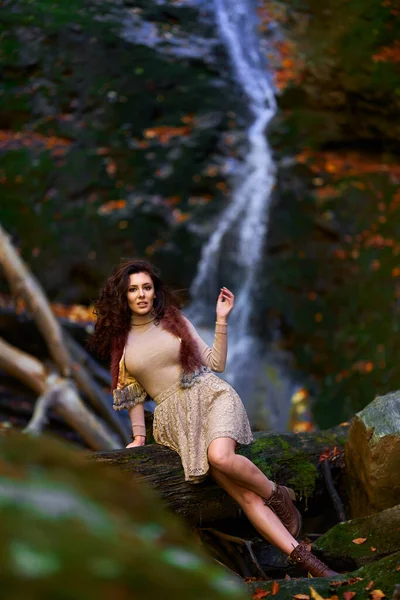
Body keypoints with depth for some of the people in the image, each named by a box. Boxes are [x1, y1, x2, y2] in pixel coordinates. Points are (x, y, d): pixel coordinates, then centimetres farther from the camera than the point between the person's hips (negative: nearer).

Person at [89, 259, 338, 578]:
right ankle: (304, 558, -19)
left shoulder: (175, 321, 9)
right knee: (242, 493, -17)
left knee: (220, 456, -37)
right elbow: (133, 393, 16)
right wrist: (139, 436, 10)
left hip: (210, 395, 0)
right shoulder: (120, 342, 11)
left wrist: (221, 321, -2)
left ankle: (278, 494, -9)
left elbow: (216, 364, 6)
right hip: (175, 416, 0)